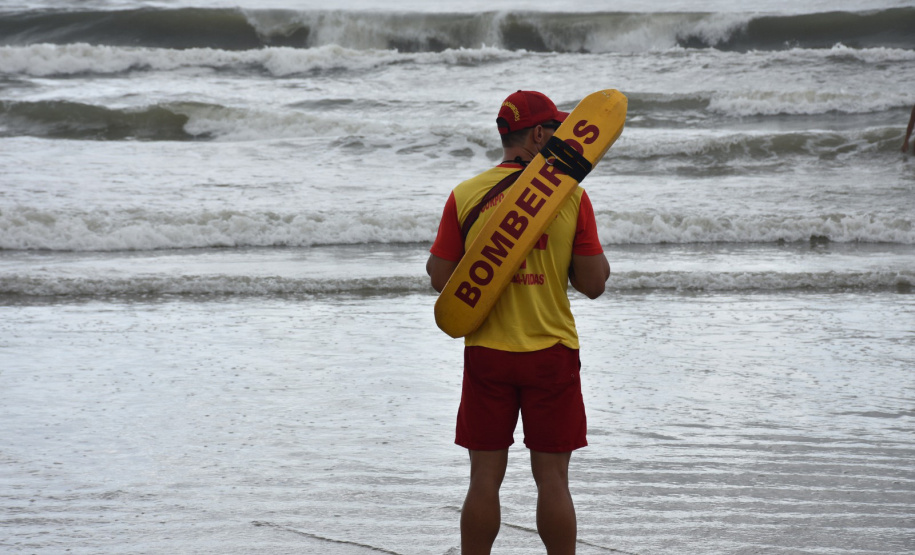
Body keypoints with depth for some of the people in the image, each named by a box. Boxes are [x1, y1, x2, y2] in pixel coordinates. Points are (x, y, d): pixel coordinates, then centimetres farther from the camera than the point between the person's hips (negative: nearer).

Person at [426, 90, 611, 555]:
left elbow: (440, 278, 1)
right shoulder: (570, 195, -6)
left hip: (486, 352, 1)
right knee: (552, 479, 6)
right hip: (552, 352, -1)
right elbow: (593, 284, -5)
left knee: (485, 479, 8)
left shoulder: (465, 195, -2)